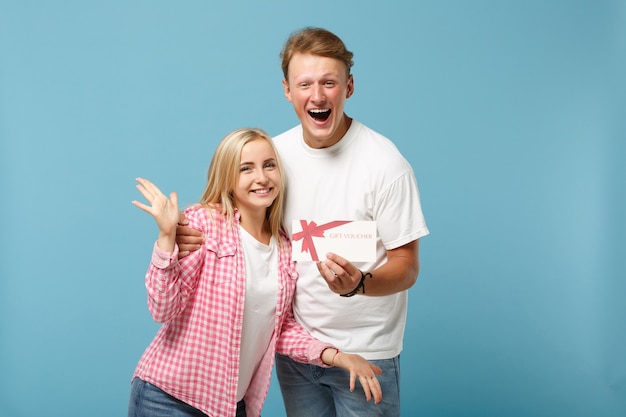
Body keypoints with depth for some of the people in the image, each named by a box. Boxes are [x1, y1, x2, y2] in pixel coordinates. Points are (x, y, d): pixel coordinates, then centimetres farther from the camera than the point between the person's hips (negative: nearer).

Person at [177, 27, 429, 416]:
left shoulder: (385, 163, -16)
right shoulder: (276, 152, -2)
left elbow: (407, 267, -12)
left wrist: (358, 284, -33)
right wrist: (194, 236, -12)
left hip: (364, 350, -4)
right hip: (294, 344, 4)